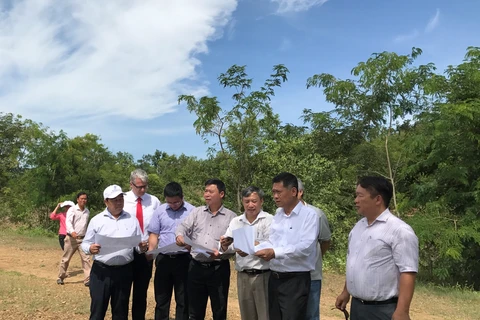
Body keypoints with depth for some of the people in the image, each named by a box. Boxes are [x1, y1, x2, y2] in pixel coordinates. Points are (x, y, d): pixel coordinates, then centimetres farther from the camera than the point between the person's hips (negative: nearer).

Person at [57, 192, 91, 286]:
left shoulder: (87, 211, 9)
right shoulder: (72, 209, -8)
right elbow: (68, 222, -22)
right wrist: (72, 232, -39)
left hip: (82, 239, 4)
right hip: (71, 238, -3)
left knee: (86, 259, -5)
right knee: (66, 259, 9)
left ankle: (88, 279, -5)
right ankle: (60, 277, 27)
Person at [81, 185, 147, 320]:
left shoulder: (132, 220, 7)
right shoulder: (96, 220, 1)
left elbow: (139, 245, 9)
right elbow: (85, 244, 3)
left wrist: (142, 248, -13)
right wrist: (90, 248, -19)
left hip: (124, 271, 2)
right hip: (101, 271, -2)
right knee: (98, 309, 4)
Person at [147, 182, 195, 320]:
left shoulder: (192, 211, -4)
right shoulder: (159, 211, 4)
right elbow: (154, 234, 6)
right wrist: (150, 251, -9)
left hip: (183, 259, -2)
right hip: (163, 258, 2)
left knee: (183, 298, 9)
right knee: (161, 297, 12)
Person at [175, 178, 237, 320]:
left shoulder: (231, 216, -1)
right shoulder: (196, 212, 10)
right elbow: (183, 227, 1)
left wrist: (221, 253, -23)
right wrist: (180, 235, -21)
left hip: (219, 269, -3)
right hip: (196, 267, 3)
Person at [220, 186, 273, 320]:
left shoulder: (269, 220, -6)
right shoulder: (235, 221, 9)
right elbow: (227, 249, 4)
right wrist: (224, 245, -18)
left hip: (263, 276, -4)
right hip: (242, 276, 5)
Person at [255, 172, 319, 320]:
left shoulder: (309, 215, -10)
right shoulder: (277, 216, 12)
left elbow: (306, 247, -21)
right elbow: (272, 244, 12)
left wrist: (275, 253, -26)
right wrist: (258, 247, -7)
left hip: (296, 280, -7)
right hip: (274, 278, 7)